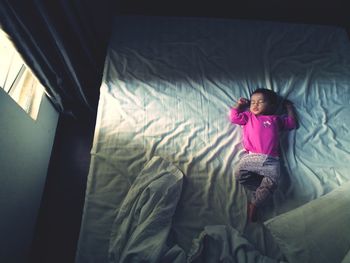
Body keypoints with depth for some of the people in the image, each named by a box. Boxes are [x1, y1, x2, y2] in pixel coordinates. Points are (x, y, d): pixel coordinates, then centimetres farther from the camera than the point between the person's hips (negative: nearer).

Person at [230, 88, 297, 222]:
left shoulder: (276, 119, 26)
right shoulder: (248, 117, 23)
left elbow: (292, 123, 33)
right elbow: (234, 116, 15)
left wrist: (289, 107, 36)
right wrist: (239, 104, 26)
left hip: (271, 160, 0)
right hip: (251, 156, 0)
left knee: (271, 182, -22)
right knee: (240, 173, -23)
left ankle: (253, 205, -12)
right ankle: (261, 191, -3)